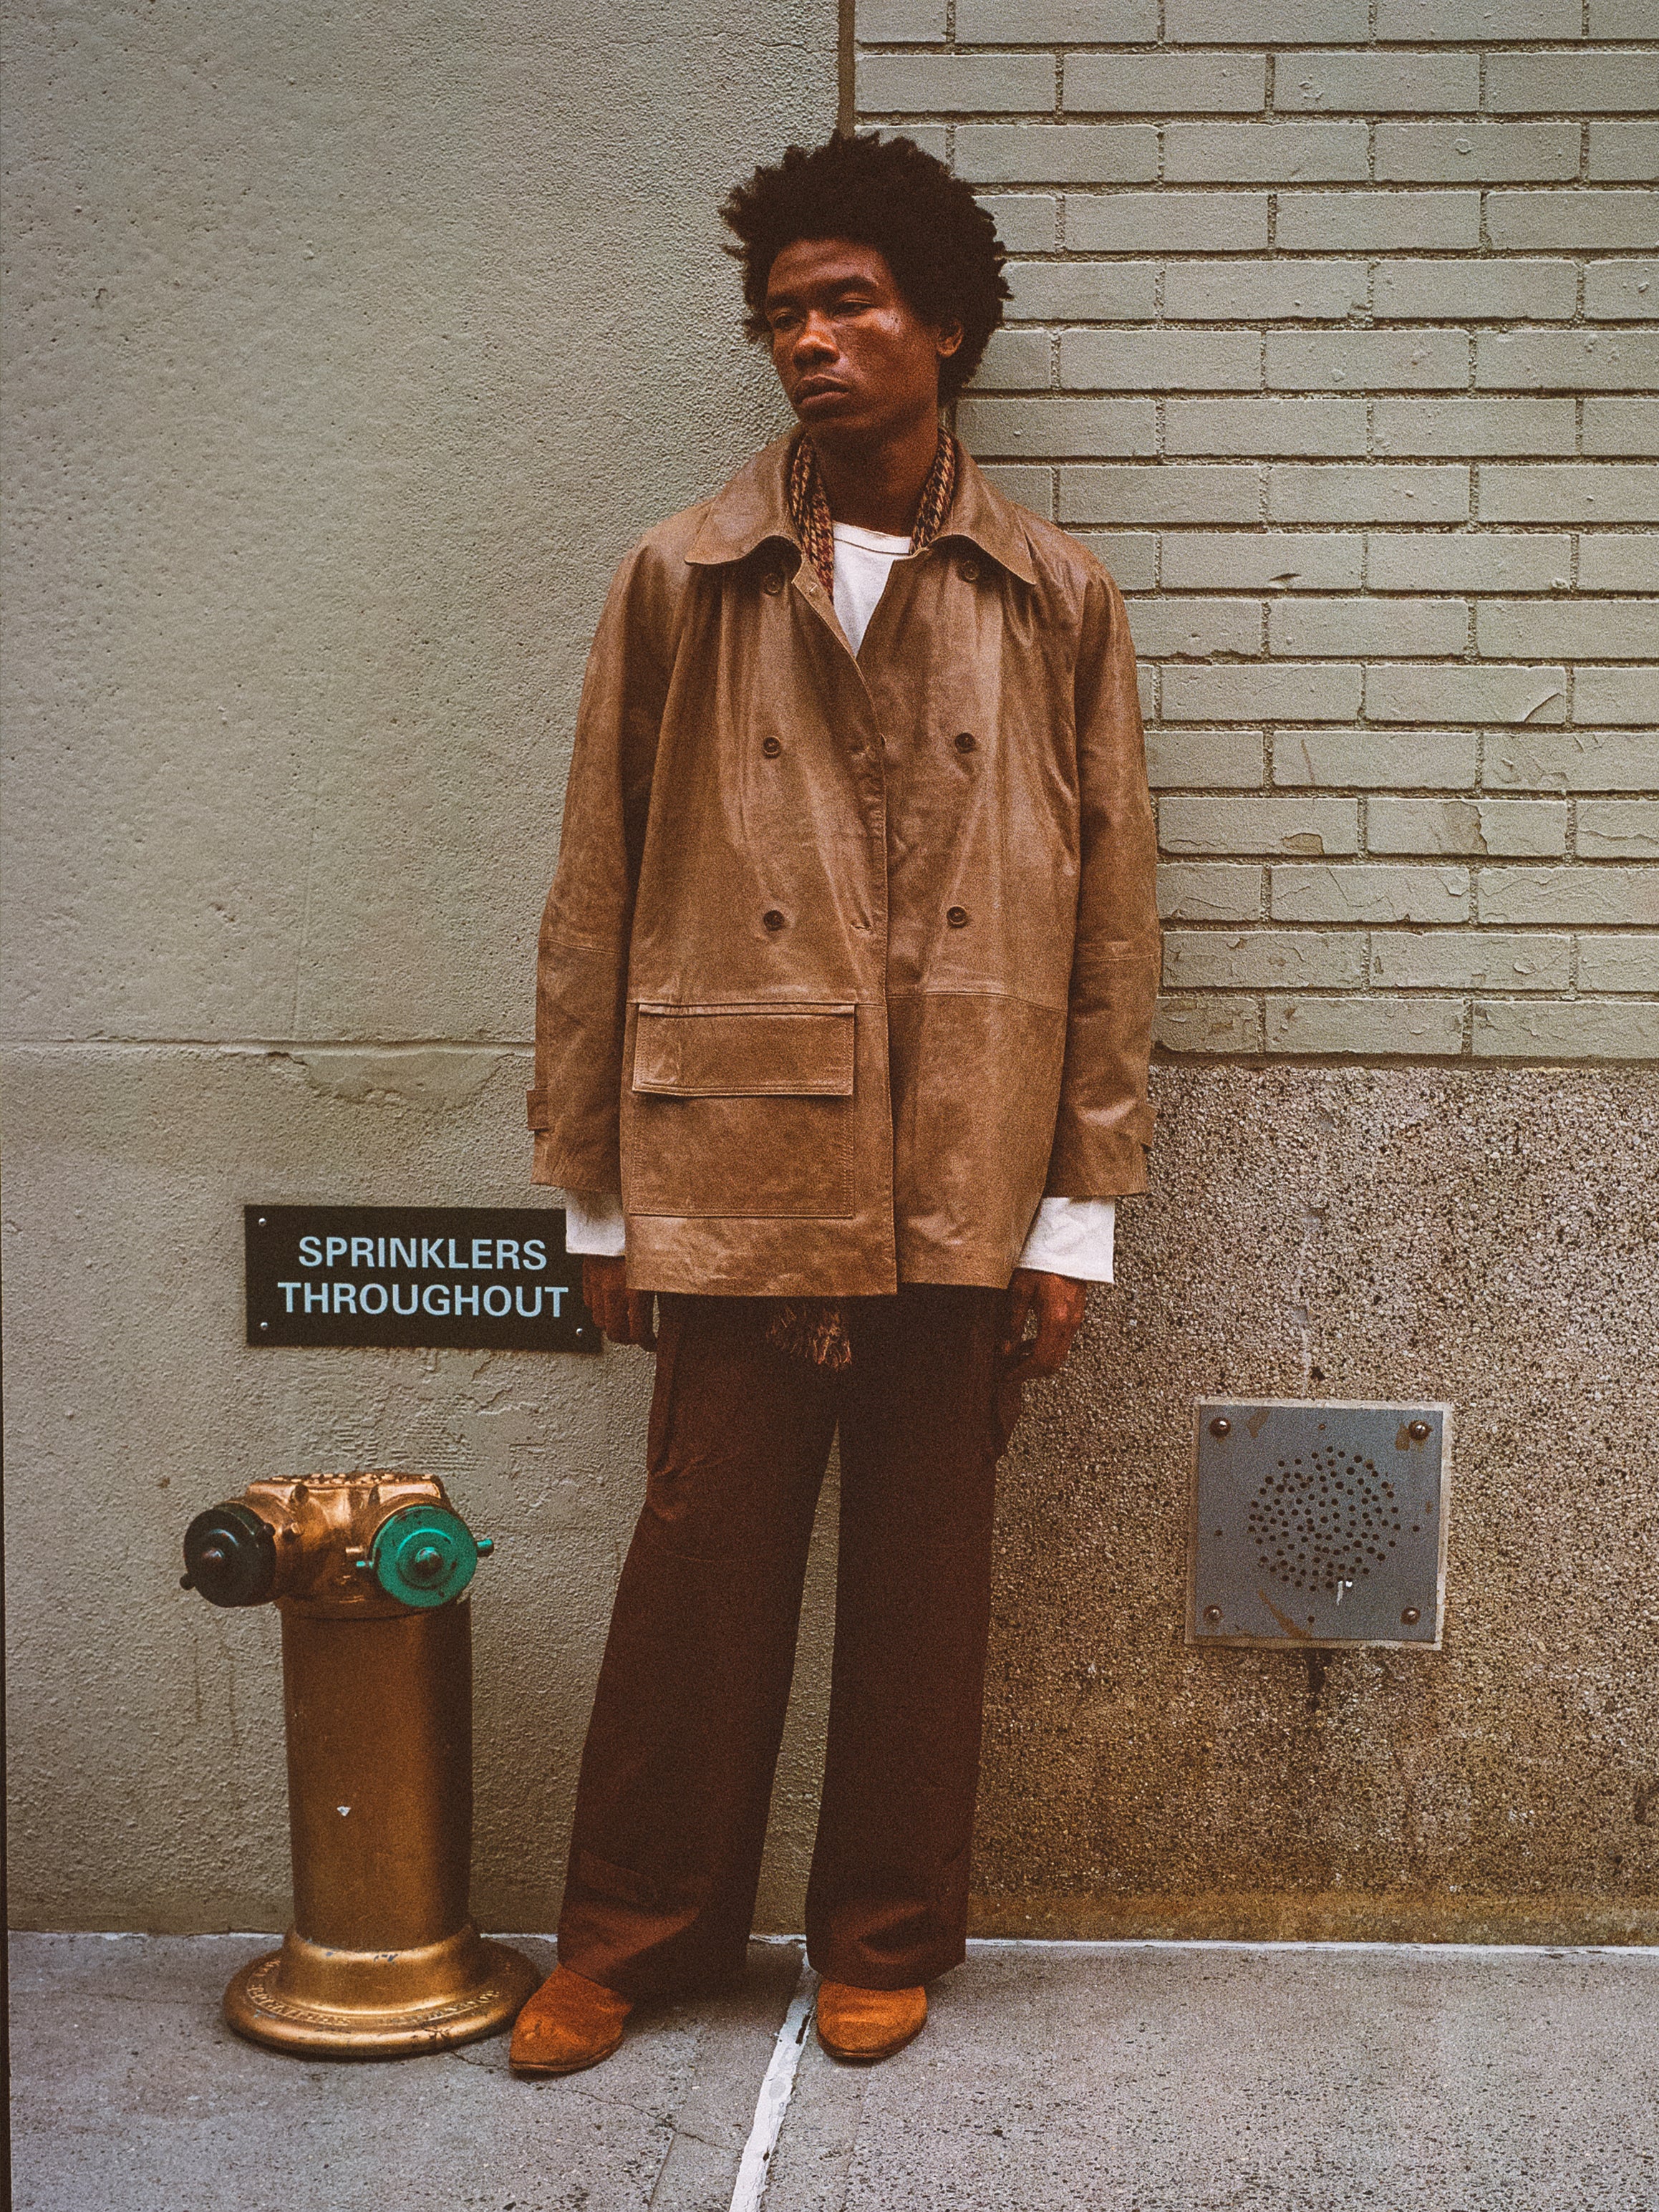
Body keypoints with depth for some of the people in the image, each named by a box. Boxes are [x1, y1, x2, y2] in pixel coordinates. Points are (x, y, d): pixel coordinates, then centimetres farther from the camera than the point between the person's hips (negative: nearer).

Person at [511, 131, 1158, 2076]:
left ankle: (886, 1941, 28)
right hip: (735, 1171, 0)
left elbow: (1114, 919, 5)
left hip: (966, 1188, 1)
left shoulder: (1057, 603, 5)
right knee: (702, 1569, 6)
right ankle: (633, 1938, 25)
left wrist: (1082, 1205, 1)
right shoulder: (680, 583, 4)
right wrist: (593, 1193, 4)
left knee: (924, 1581, 10)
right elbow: (595, 903, 5)